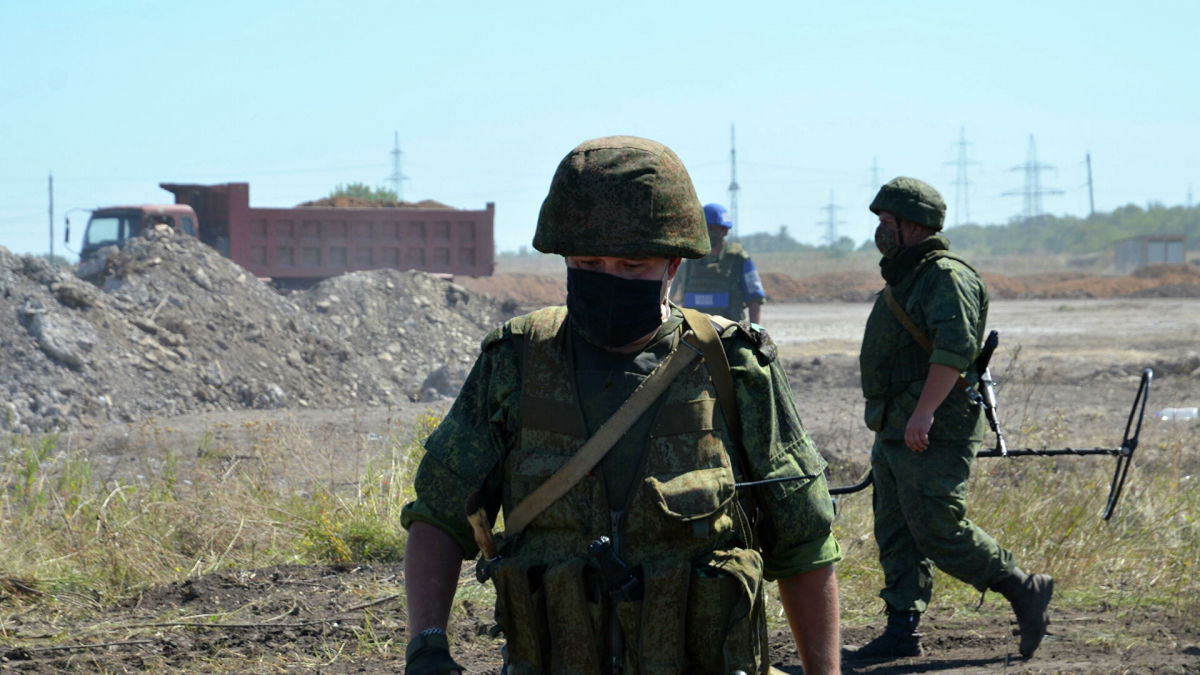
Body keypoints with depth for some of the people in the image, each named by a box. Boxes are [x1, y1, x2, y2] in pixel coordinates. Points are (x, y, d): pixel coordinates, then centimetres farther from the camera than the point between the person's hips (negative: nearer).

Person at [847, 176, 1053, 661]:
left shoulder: (946, 277, -14)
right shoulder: (904, 278, 19)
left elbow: (954, 348, -25)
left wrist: (923, 413, -31)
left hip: (932, 435, -10)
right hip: (894, 432, 10)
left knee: (939, 530, -11)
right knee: (895, 535, 8)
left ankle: (1024, 589, 1)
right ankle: (901, 633, 11)